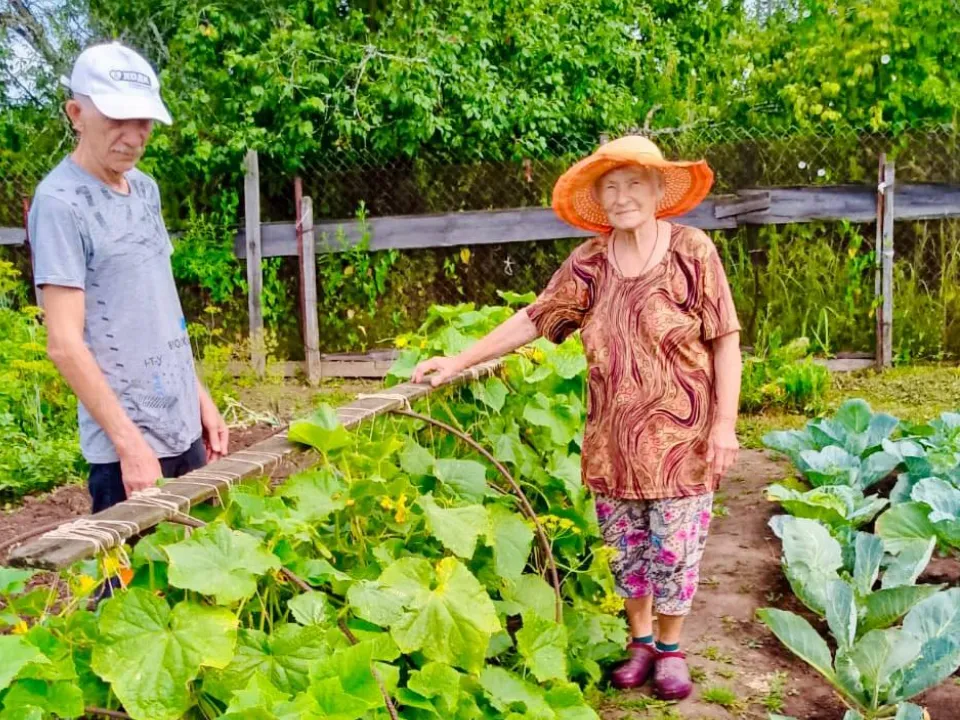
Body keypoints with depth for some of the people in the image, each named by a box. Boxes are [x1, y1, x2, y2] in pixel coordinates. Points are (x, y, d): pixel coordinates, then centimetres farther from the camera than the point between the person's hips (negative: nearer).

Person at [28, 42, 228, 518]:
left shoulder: (146, 189, 9)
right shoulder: (61, 202, -14)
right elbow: (64, 344, -18)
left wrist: (200, 396, 13)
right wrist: (130, 444, -19)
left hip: (183, 426, 7)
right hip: (127, 442, -7)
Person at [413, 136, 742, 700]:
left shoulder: (691, 251, -9)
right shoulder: (589, 263, 0)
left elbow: (726, 341, -7)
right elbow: (533, 319, 5)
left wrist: (725, 423, -12)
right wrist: (460, 361, 3)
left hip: (679, 435, -3)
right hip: (612, 437, 3)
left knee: (674, 546, 6)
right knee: (626, 546, 14)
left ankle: (671, 648, 28)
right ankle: (641, 641, 34)